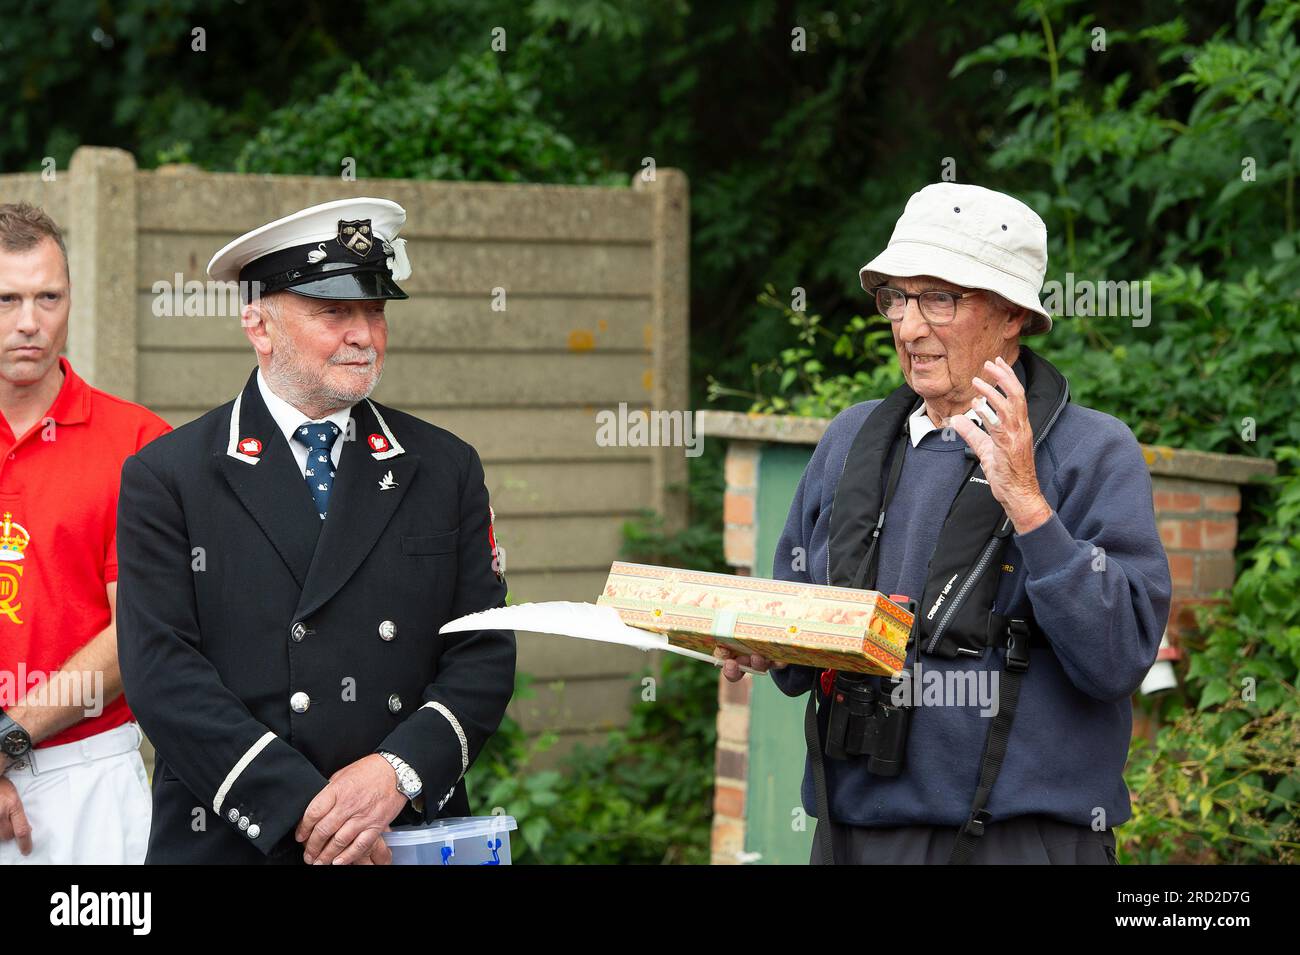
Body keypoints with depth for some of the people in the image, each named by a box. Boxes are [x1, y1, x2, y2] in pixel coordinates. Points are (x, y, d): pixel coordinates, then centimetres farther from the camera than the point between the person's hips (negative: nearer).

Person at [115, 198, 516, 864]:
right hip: (230, 841, -2)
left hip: (413, 833, 2)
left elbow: (485, 655, 0)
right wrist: (302, 807, -19)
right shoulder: (165, 479, -3)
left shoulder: (447, 470, 5)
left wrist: (398, 772, -17)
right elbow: (163, 675, -11)